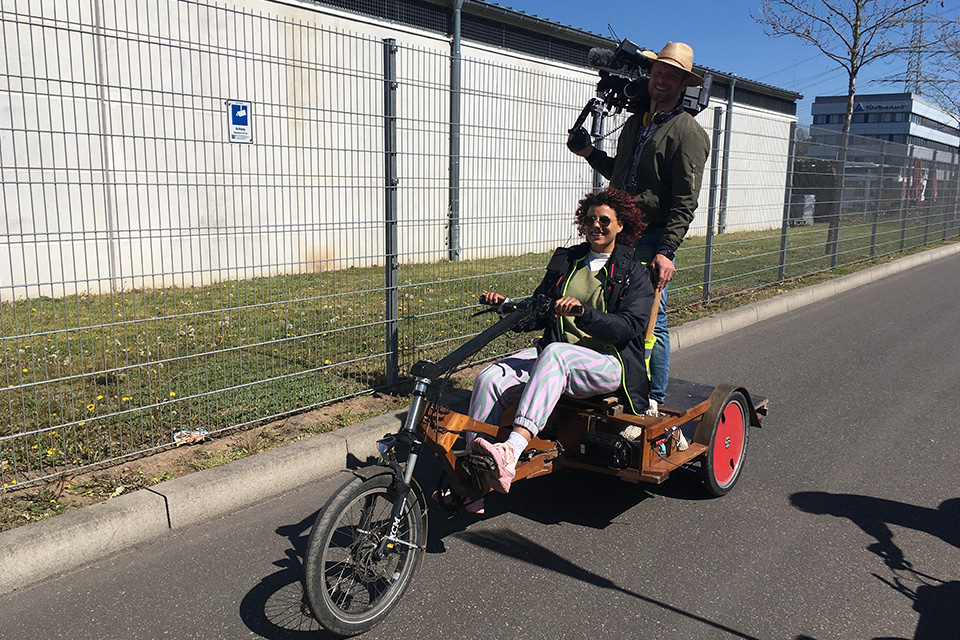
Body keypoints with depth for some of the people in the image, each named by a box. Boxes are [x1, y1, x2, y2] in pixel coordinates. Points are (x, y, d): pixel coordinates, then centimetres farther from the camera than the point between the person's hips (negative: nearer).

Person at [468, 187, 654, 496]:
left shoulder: (634, 273, 5)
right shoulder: (565, 260, 18)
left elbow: (627, 328, -12)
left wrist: (582, 311, -28)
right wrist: (506, 305, -1)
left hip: (607, 363, -4)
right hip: (554, 351, 5)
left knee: (554, 353, -40)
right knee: (490, 378, -23)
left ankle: (512, 450, -54)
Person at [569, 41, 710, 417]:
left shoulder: (688, 132, -5)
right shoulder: (635, 122, 18)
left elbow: (685, 202, -12)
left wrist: (666, 251, -20)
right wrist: (590, 153, 18)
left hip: (653, 240, -7)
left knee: (651, 321, -3)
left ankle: (654, 400, 10)